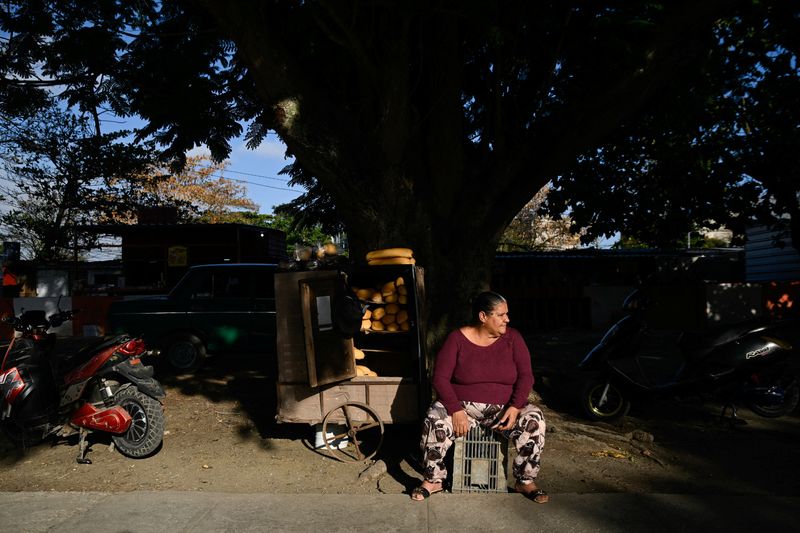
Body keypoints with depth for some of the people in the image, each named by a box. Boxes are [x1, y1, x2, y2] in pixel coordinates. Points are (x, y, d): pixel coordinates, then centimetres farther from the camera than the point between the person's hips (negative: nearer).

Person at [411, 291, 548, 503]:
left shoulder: (512, 338, -2)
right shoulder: (457, 339, -8)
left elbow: (525, 375, -4)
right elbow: (440, 378, -11)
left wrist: (515, 407, -20)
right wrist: (456, 410, -24)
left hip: (504, 408, 2)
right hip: (462, 406, -1)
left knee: (534, 420, -25)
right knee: (435, 421, -29)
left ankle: (526, 481, -6)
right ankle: (432, 480, -8)